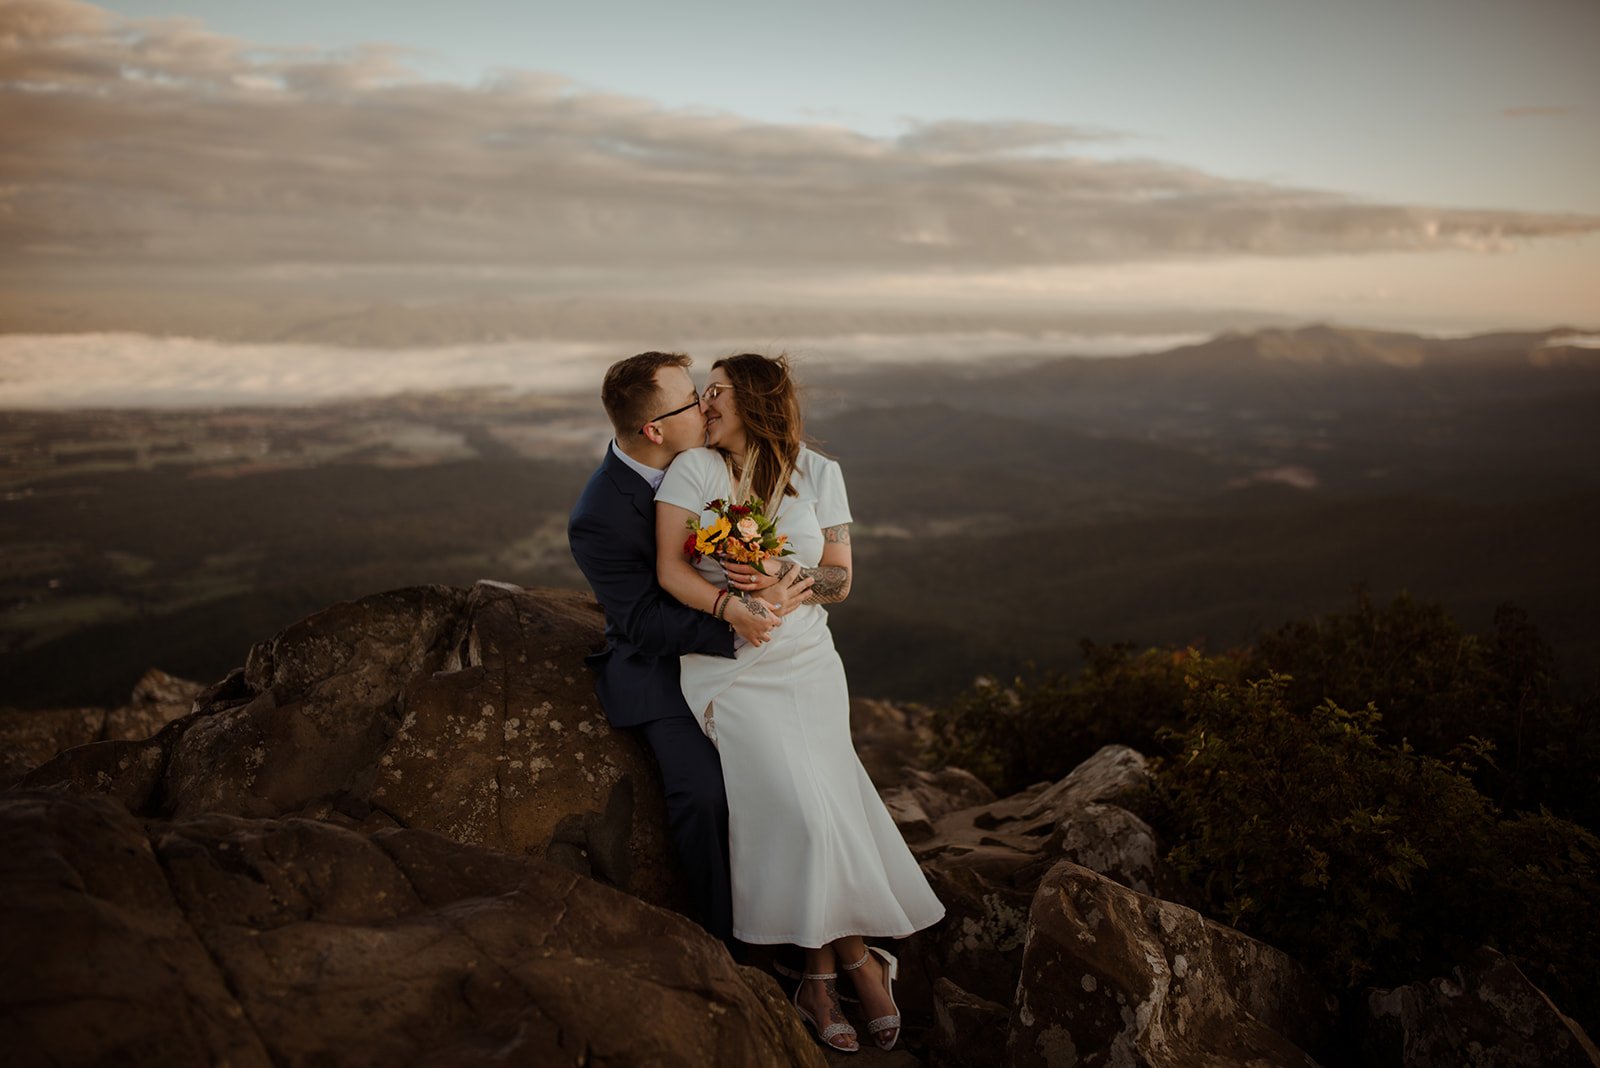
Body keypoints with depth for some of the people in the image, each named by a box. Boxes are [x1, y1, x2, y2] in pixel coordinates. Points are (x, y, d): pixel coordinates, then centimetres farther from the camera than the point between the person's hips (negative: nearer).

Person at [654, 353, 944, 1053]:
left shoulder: (818, 473, 6)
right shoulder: (692, 470, 1)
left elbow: (840, 580, 5)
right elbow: (670, 569, -7)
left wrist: (785, 576, -15)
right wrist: (732, 608, -22)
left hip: (806, 662, 2)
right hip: (728, 670, -2)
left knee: (809, 800, -16)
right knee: (797, 799, -18)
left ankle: (822, 974, -1)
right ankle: (858, 958, -1)